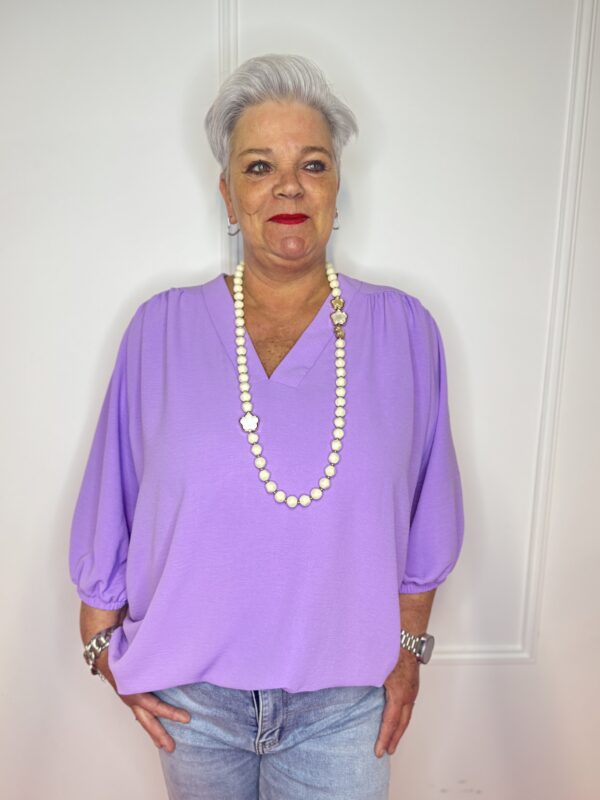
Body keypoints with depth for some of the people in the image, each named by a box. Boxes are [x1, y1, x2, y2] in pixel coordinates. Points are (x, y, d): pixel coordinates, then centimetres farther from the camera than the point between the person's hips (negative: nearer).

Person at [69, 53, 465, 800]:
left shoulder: (403, 330, -9)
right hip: (190, 692, 1)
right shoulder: (160, 330, -10)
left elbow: (424, 517, -1)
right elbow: (110, 503, -2)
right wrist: (102, 639, 2)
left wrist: (410, 644, 3)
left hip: (345, 697, 0)